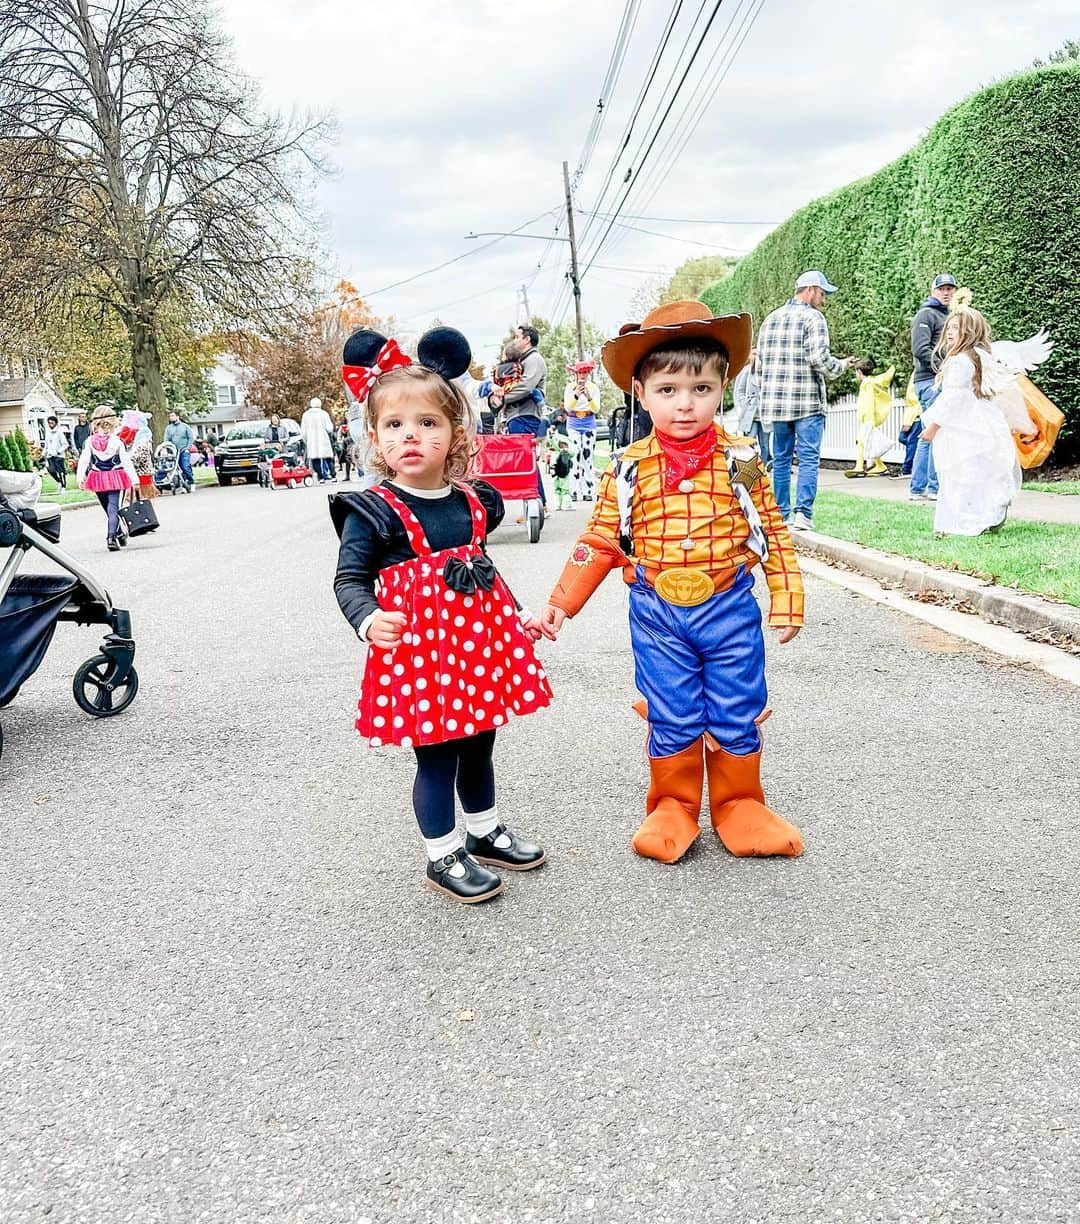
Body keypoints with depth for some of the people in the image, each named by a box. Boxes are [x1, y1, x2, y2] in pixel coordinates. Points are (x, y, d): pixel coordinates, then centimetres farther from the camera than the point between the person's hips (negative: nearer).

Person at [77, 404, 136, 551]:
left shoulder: (90, 441, -3)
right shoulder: (117, 441, -8)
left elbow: (84, 460, -5)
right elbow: (126, 461, -7)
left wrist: (80, 477, -1)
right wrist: (134, 479, -3)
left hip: (98, 478, 3)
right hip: (114, 477, -2)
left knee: (108, 509, 17)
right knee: (113, 508, -7)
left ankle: (120, 535, 28)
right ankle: (111, 536, -23)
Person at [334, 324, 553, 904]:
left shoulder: (473, 503, 3)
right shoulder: (374, 513, -13)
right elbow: (349, 579, -12)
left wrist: (517, 618, 19)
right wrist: (369, 620, -31)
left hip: (482, 643, 6)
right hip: (417, 650, -5)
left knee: (478, 747, 21)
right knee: (436, 758, 6)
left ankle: (485, 833, 42)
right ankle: (443, 857, 25)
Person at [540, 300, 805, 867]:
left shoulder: (740, 461, -3)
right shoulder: (630, 468, -4)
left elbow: (775, 534, 4)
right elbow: (599, 541, 1)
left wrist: (785, 604, 3)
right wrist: (561, 603, -1)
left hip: (730, 609, 1)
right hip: (657, 615, 0)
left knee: (738, 716, 9)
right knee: (672, 719, 8)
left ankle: (739, 805, 29)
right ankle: (672, 808, 28)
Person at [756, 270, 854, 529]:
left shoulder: (770, 318, 15)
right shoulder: (812, 317, -5)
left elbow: (760, 361, 15)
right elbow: (819, 358, -14)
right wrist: (841, 365, 4)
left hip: (775, 401, 6)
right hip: (807, 401, -6)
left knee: (781, 459, 10)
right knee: (809, 460, -3)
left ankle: (781, 515, 11)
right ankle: (803, 513, -10)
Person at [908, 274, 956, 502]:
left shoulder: (949, 316, 25)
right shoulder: (926, 314, -3)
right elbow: (920, 349, -15)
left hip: (944, 381, 9)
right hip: (931, 381, -9)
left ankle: (917, 488, 10)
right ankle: (935, 487, -6)